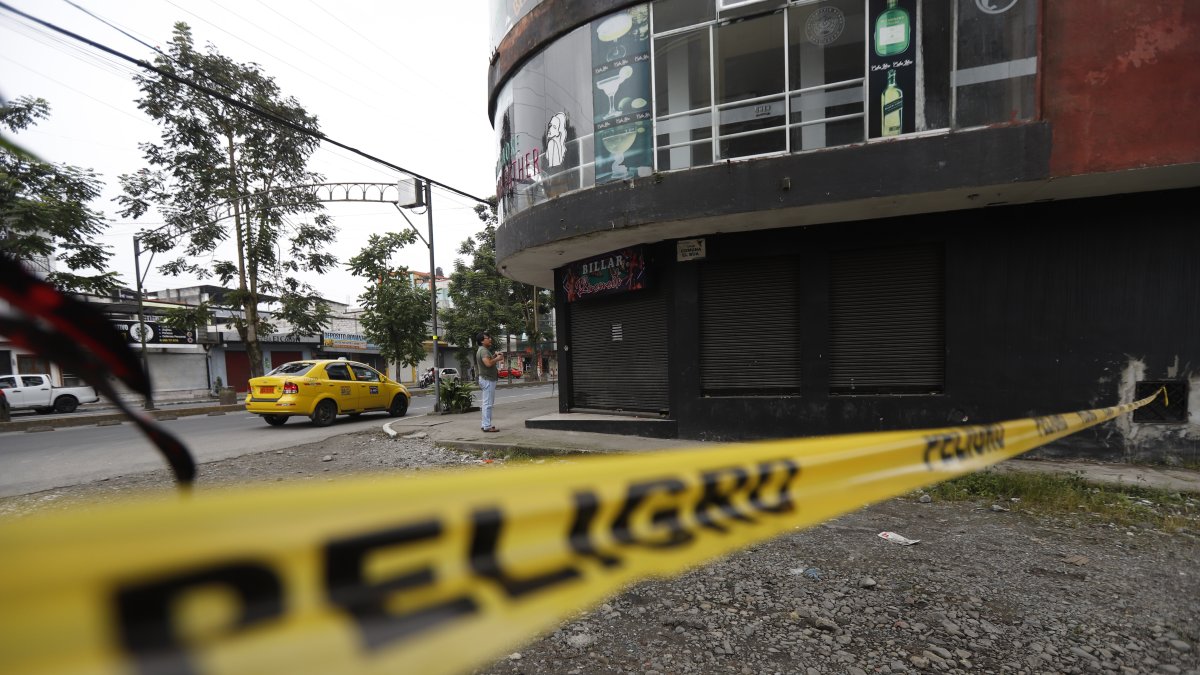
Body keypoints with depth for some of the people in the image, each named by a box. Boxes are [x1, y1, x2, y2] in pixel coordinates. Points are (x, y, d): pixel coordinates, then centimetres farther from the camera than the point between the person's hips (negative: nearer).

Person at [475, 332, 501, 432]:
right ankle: (487, 426, -7)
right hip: (487, 379, -11)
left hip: (487, 379, 11)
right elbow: (488, 363, -30)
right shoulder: (483, 350, -16)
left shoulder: (483, 350, 17)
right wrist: (497, 359, -15)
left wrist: (494, 356, 12)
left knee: (486, 403, 15)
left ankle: (485, 424, 21)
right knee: (488, 403, -9)